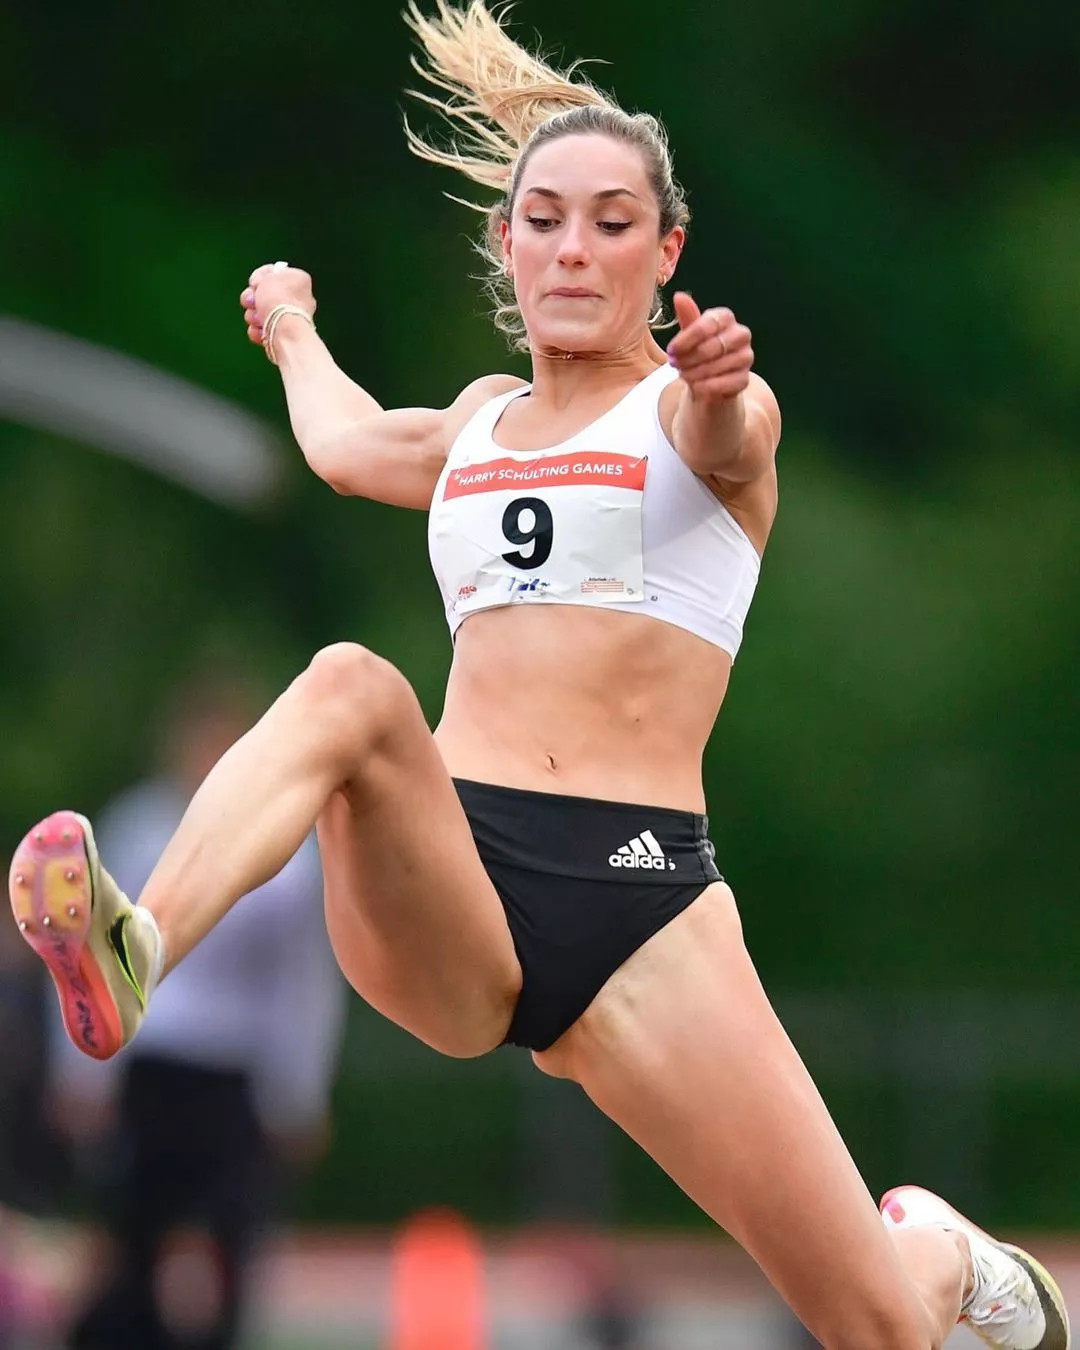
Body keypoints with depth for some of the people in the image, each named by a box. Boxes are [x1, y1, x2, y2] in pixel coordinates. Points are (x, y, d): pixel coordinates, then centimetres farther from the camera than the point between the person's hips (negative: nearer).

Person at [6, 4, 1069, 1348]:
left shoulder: (703, 410, 5)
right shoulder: (479, 424, 20)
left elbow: (728, 444, -22)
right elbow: (343, 442, 44)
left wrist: (719, 393, -45)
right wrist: (293, 330, 62)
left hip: (641, 898, -3)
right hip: (446, 896, 3)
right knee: (352, 686, -32)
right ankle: (130, 952, -54)